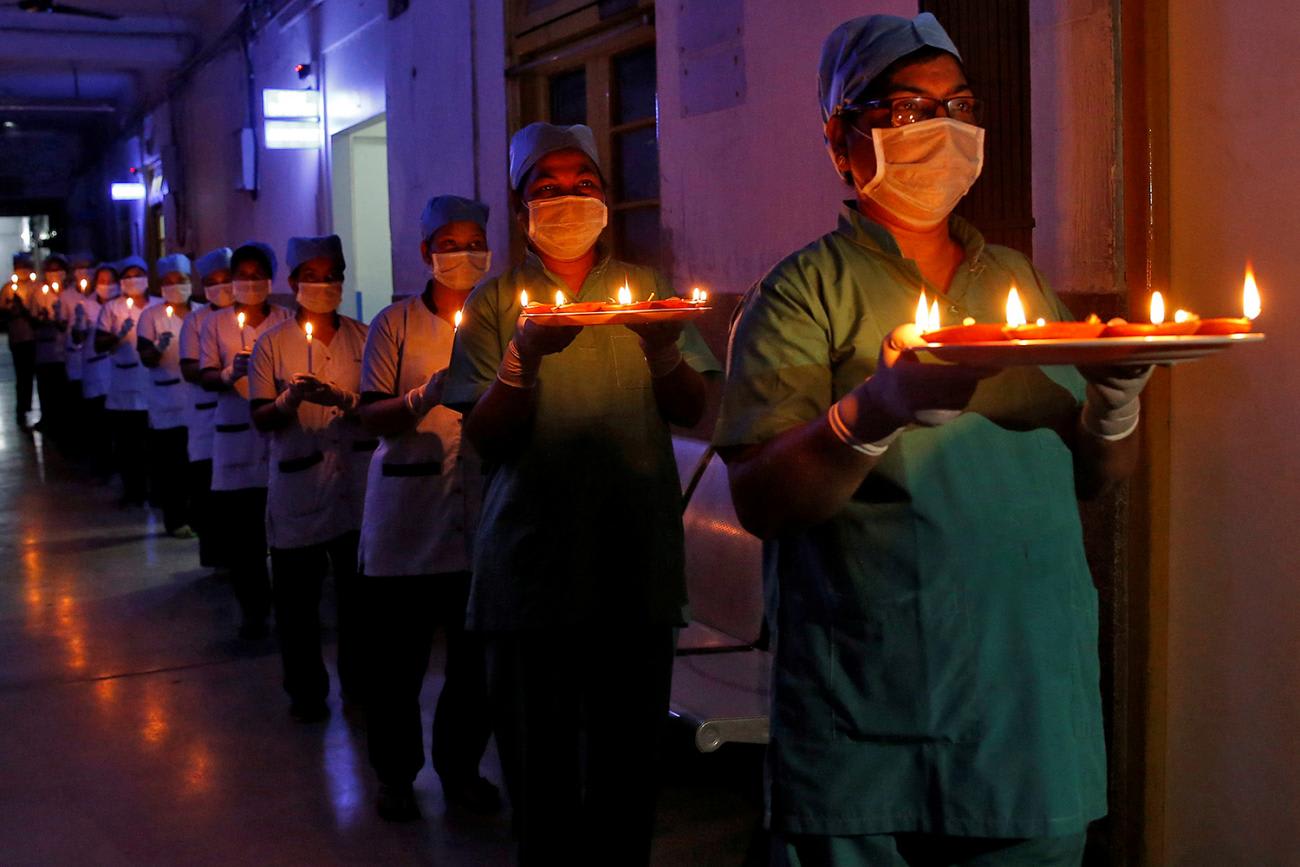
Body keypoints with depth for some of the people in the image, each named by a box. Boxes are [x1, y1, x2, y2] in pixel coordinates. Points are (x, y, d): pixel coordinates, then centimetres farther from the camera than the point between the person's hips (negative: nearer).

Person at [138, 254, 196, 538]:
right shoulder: (151, 316, 2)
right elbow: (146, 359, -5)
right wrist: (159, 348, -25)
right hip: (168, 406, -2)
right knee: (171, 463, -3)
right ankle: (176, 519, 5)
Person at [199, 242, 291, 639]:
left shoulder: (286, 320, 6)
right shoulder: (216, 323, 9)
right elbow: (206, 376, 5)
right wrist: (229, 373, -17)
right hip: (234, 433, 1)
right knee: (238, 529, 0)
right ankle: (253, 607, 14)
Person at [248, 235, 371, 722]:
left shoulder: (363, 338, 7)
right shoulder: (272, 343, 4)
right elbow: (261, 419, 0)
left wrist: (341, 400, -16)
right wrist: (290, 398, -20)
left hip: (356, 480, 1)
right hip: (298, 484, -1)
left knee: (358, 589, 7)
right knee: (296, 594, 2)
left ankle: (359, 680, 24)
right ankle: (305, 690, 16)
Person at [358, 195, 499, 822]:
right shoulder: (396, 323, 3)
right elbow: (371, 416, -3)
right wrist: (427, 396, -20)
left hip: (482, 508, 2)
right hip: (407, 516, -2)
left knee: (479, 653, 5)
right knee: (398, 656, 2)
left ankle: (461, 767, 24)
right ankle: (396, 774, 20)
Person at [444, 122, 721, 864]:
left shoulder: (645, 289, 10)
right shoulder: (495, 304, 4)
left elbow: (693, 412, 3)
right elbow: (485, 438, -5)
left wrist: (663, 351, -18)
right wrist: (525, 354, -22)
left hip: (637, 560, 2)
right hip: (533, 562, -1)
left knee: (629, 748, 10)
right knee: (539, 758, 7)